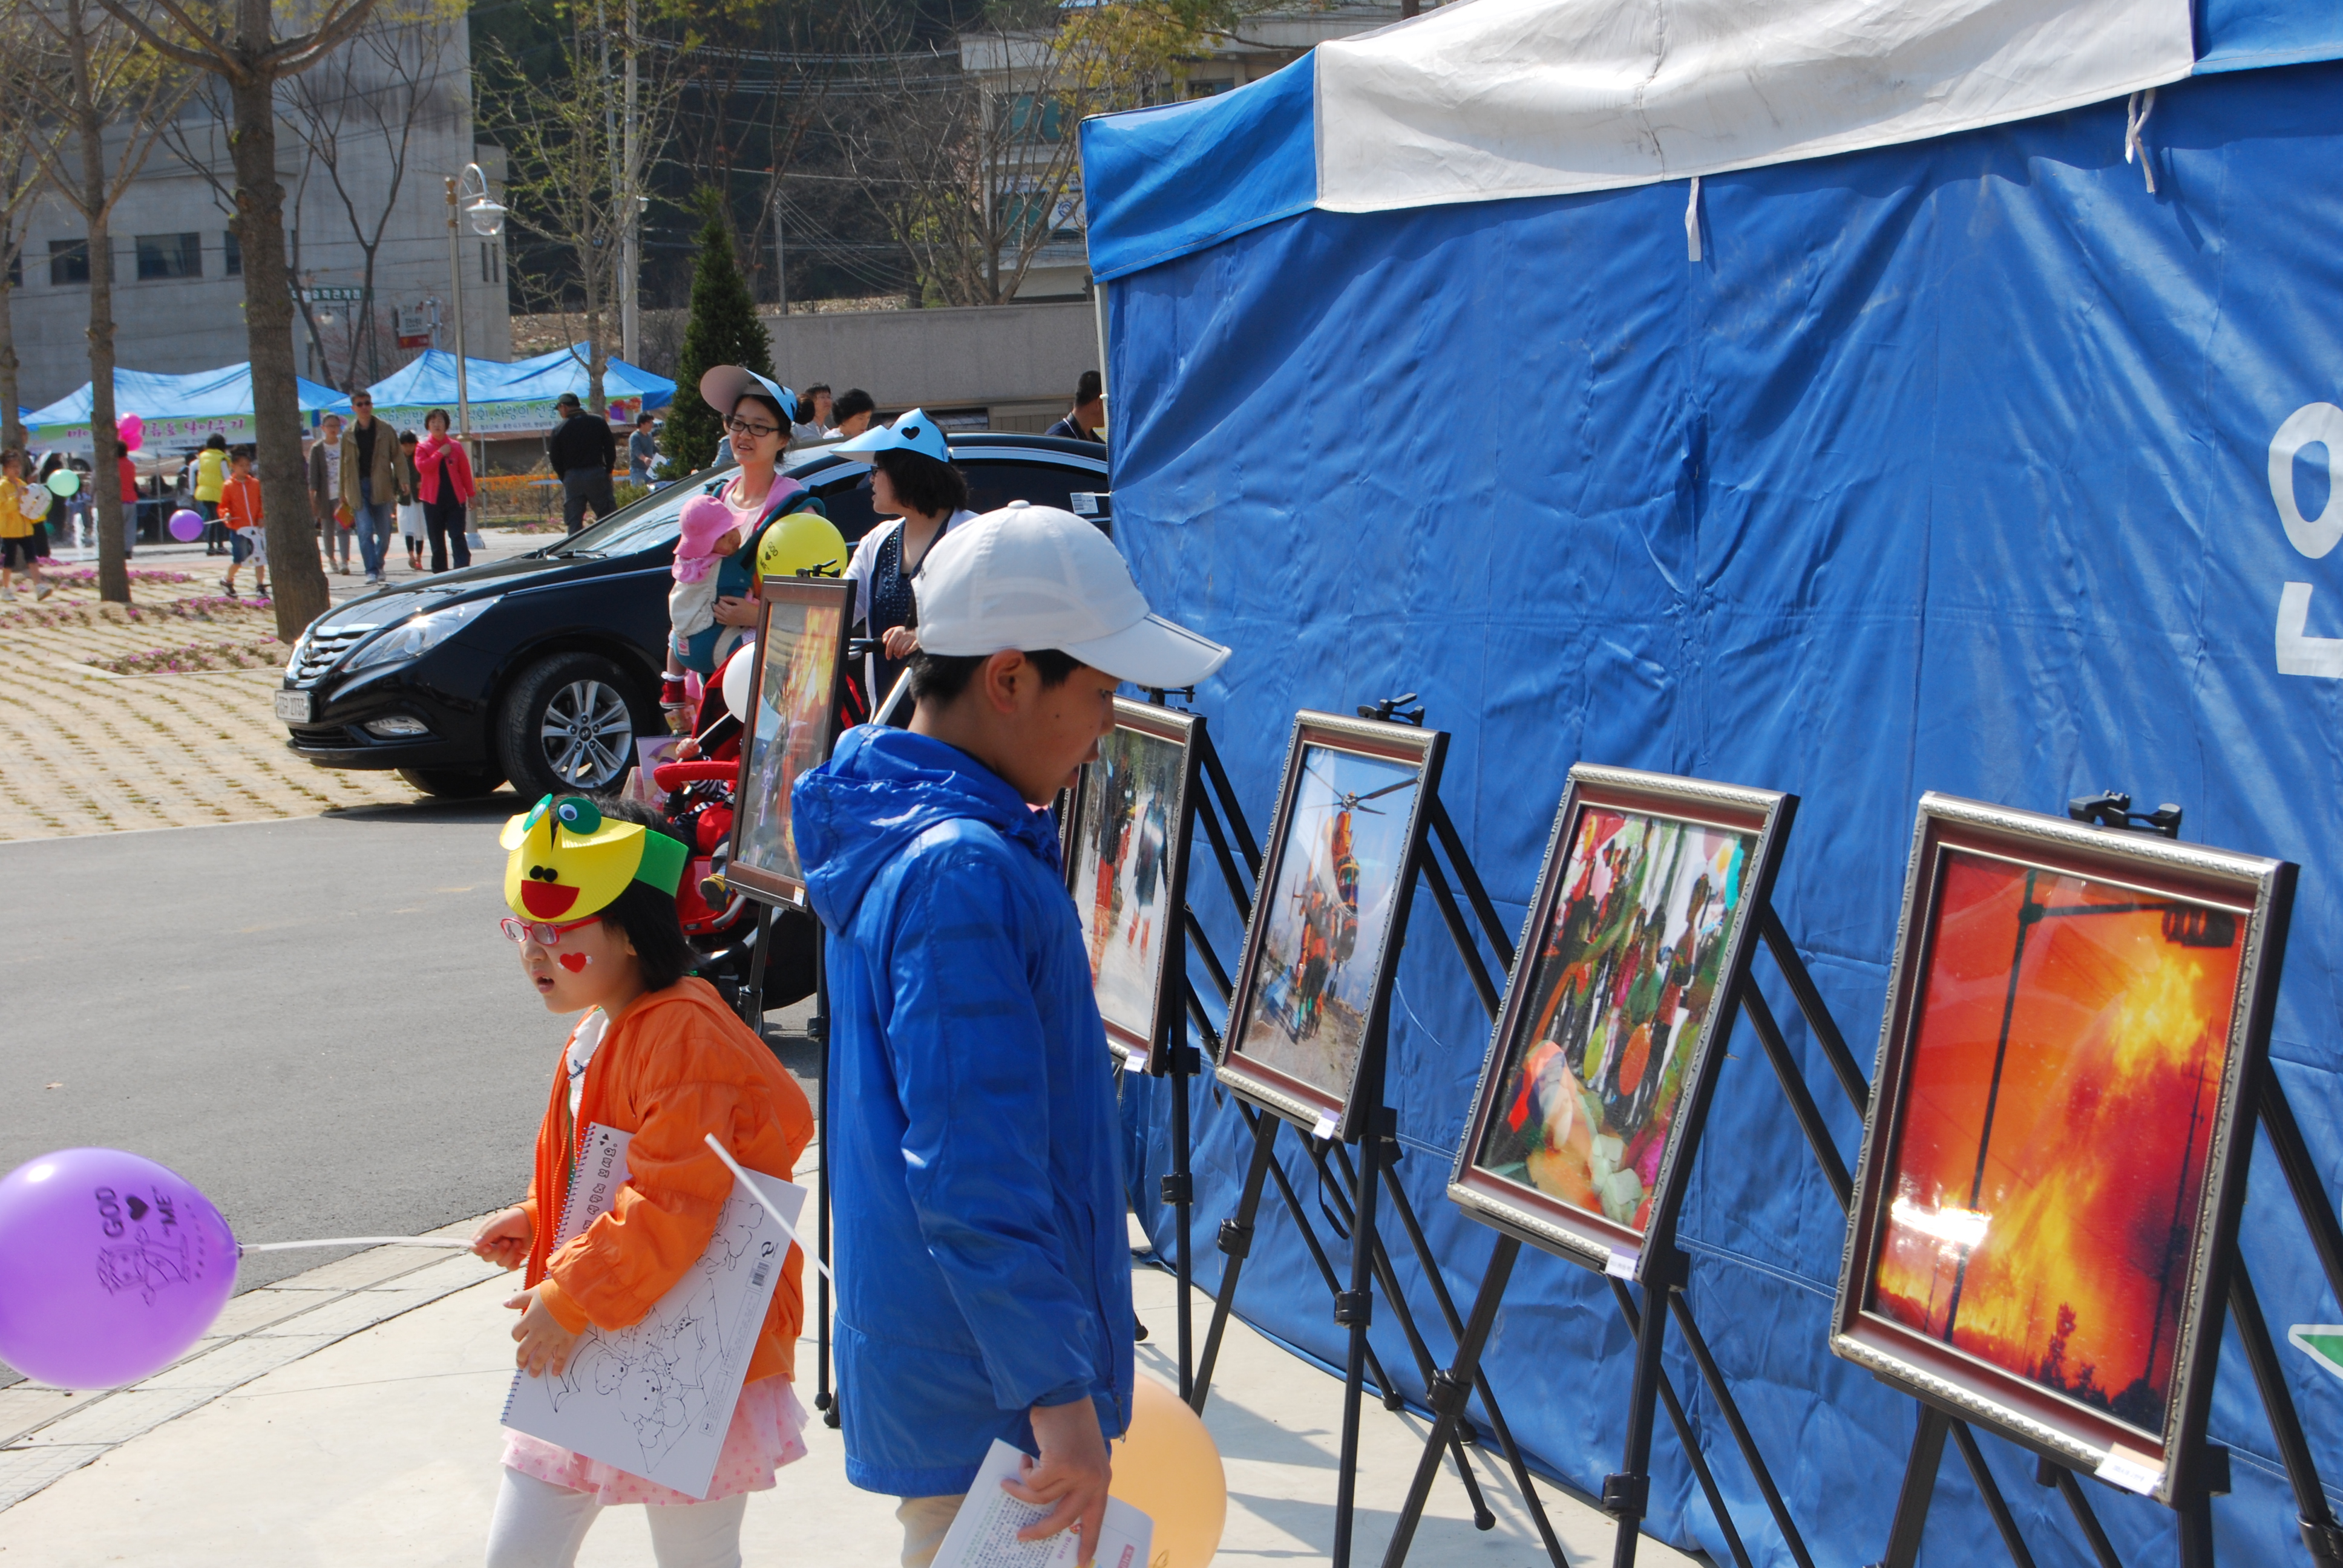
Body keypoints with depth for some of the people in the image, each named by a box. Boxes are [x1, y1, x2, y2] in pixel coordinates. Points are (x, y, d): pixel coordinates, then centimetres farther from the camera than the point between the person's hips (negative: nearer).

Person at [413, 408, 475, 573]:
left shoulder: (456, 446, 7)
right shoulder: (422, 447, 4)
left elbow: (465, 471, 9)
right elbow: (422, 467, -13)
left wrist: (470, 494, 8)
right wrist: (440, 454, -13)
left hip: (455, 498, 0)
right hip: (433, 499, 0)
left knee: (458, 537, -7)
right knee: (437, 539, 6)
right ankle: (440, 571, 14)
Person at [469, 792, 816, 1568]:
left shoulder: (685, 1037, -21)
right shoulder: (594, 1032, 10)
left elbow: (673, 1204, -27)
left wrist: (568, 1299, -24)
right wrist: (533, 1219, 10)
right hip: (586, 1356, 9)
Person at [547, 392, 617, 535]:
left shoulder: (559, 430, -2)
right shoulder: (599, 422, 4)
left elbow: (555, 459, 1)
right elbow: (610, 449, 6)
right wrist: (608, 471, 16)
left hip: (572, 477, -1)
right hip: (597, 474, 1)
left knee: (574, 523, 4)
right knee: (606, 517, 2)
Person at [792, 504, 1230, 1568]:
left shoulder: (899, 829, 8)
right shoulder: (964, 872, -24)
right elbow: (974, 1177, -27)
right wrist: (1058, 1394, -23)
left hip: (928, 1356, 10)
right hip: (989, 1396, -10)